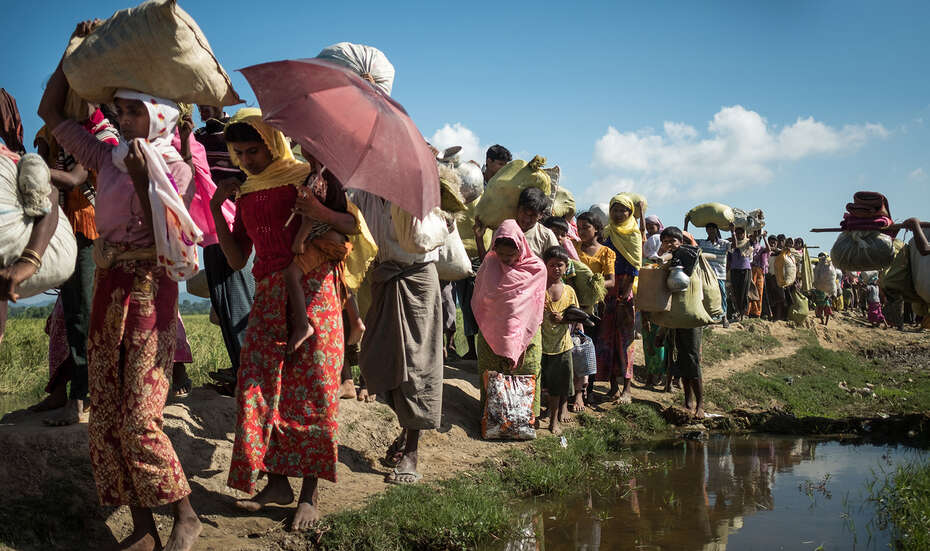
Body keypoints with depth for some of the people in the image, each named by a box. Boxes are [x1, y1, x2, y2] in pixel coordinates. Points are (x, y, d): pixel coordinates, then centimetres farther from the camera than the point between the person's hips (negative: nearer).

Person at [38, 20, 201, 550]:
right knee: (106, 417, 5)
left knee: (138, 420, -9)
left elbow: (161, 242, -12)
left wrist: (142, 181, -17)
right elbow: (52, 112, 14)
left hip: (149, 293, -6)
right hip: (109, 291, 6)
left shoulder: (176, 171, -5)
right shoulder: (109, 158, 9)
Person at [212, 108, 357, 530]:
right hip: (268, 296, 6)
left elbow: (355, 226, -3)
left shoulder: (307, 177, 0)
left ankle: (310, 492, 1)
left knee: (311, 389, -5)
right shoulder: (245, 195, 16)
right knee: (258, 387, -2)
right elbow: (236, 260, 13)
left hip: (310, 290, -5)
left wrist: (321, 213, -21)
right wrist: (217, 210, 5)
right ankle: (276, 482, 7)